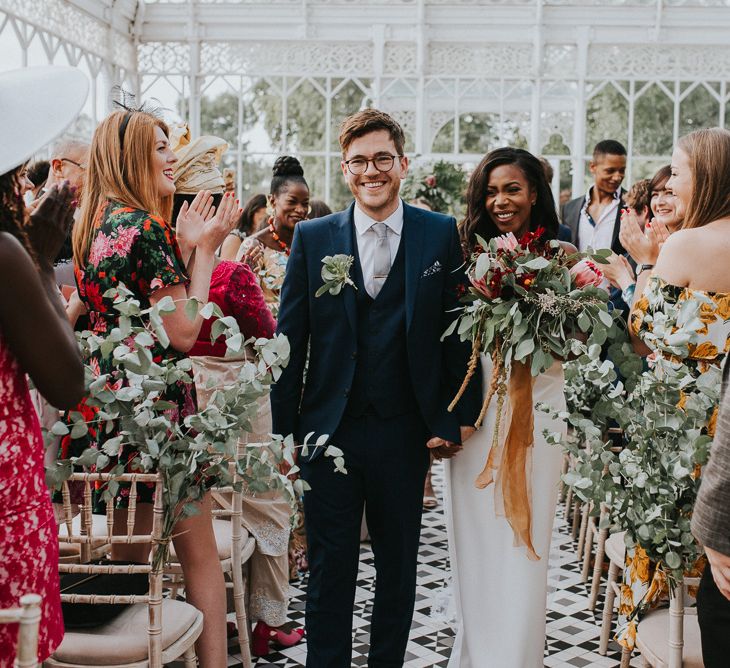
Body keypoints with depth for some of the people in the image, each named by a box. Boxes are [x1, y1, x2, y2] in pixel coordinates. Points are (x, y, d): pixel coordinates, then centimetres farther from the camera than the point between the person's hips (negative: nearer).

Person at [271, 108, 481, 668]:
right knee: (329, 567, 10)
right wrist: (284, 427, -1)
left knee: (399, 564, 15)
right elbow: (290, 338, 2)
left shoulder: (442, 235, 0)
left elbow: (460, 332, 0)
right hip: (328, 428, 0)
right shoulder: (312, 237, 2)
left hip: (405, 431, 0)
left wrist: (459, 417, -4)